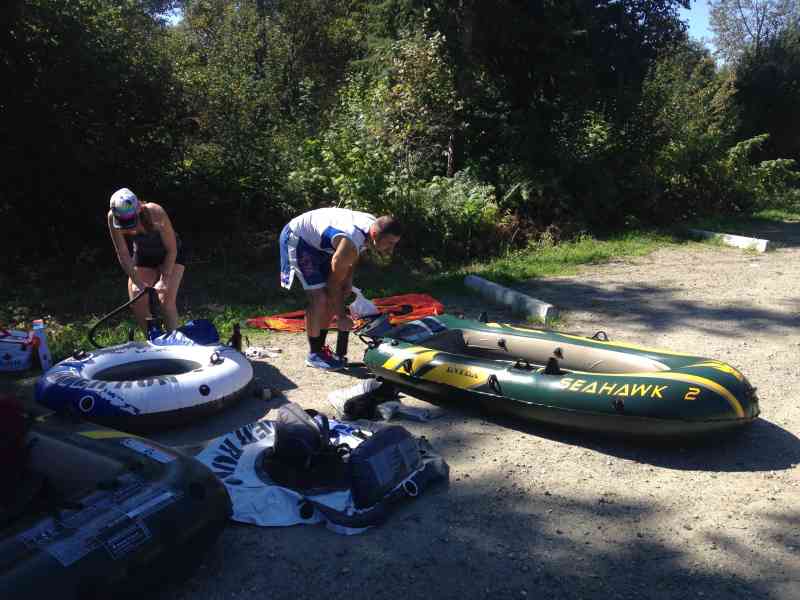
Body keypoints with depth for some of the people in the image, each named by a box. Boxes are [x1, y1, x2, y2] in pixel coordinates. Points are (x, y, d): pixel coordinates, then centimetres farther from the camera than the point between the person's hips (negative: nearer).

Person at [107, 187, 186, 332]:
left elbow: (172, 250, -26)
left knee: (166, 301, -18)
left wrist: (163, 280, -28)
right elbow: (123, 255, -20)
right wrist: (137, 282, -26)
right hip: (143, 256, 4)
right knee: (136, 303, -3)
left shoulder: (155, 213, -37)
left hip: (169, 255, -4)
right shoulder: (113, 219, -27)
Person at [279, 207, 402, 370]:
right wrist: (341, 317, -14)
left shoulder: (374, 225, -12)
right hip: (297, 238, -9)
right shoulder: (350, 244, -36)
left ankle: (320, 346, 19)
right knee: (320, 298, -15)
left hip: (317, 240, 9)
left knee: (332, 297, 7)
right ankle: (313, 354, -1)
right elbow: (334, 283, -23)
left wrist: (348, 280, 2)